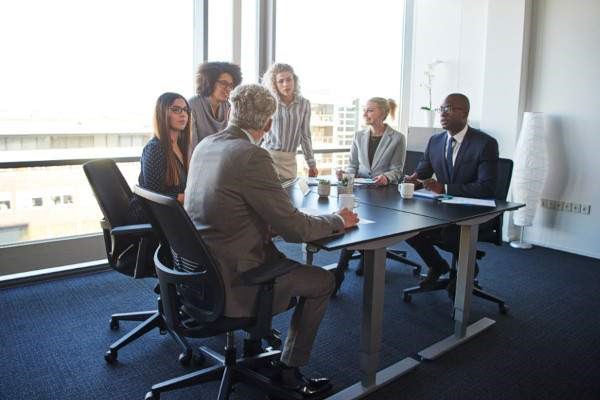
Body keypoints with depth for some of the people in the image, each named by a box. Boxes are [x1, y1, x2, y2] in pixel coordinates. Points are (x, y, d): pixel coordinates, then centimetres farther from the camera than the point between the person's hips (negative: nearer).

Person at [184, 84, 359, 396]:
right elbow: (295, 229, -19)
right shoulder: (252, 156, -23)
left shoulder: (204, 145, 3)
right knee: (322, 281, 8)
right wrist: (338, 220, -3)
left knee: (282, 260, 30)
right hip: (228, 282, -9)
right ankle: (290, 368, 21)